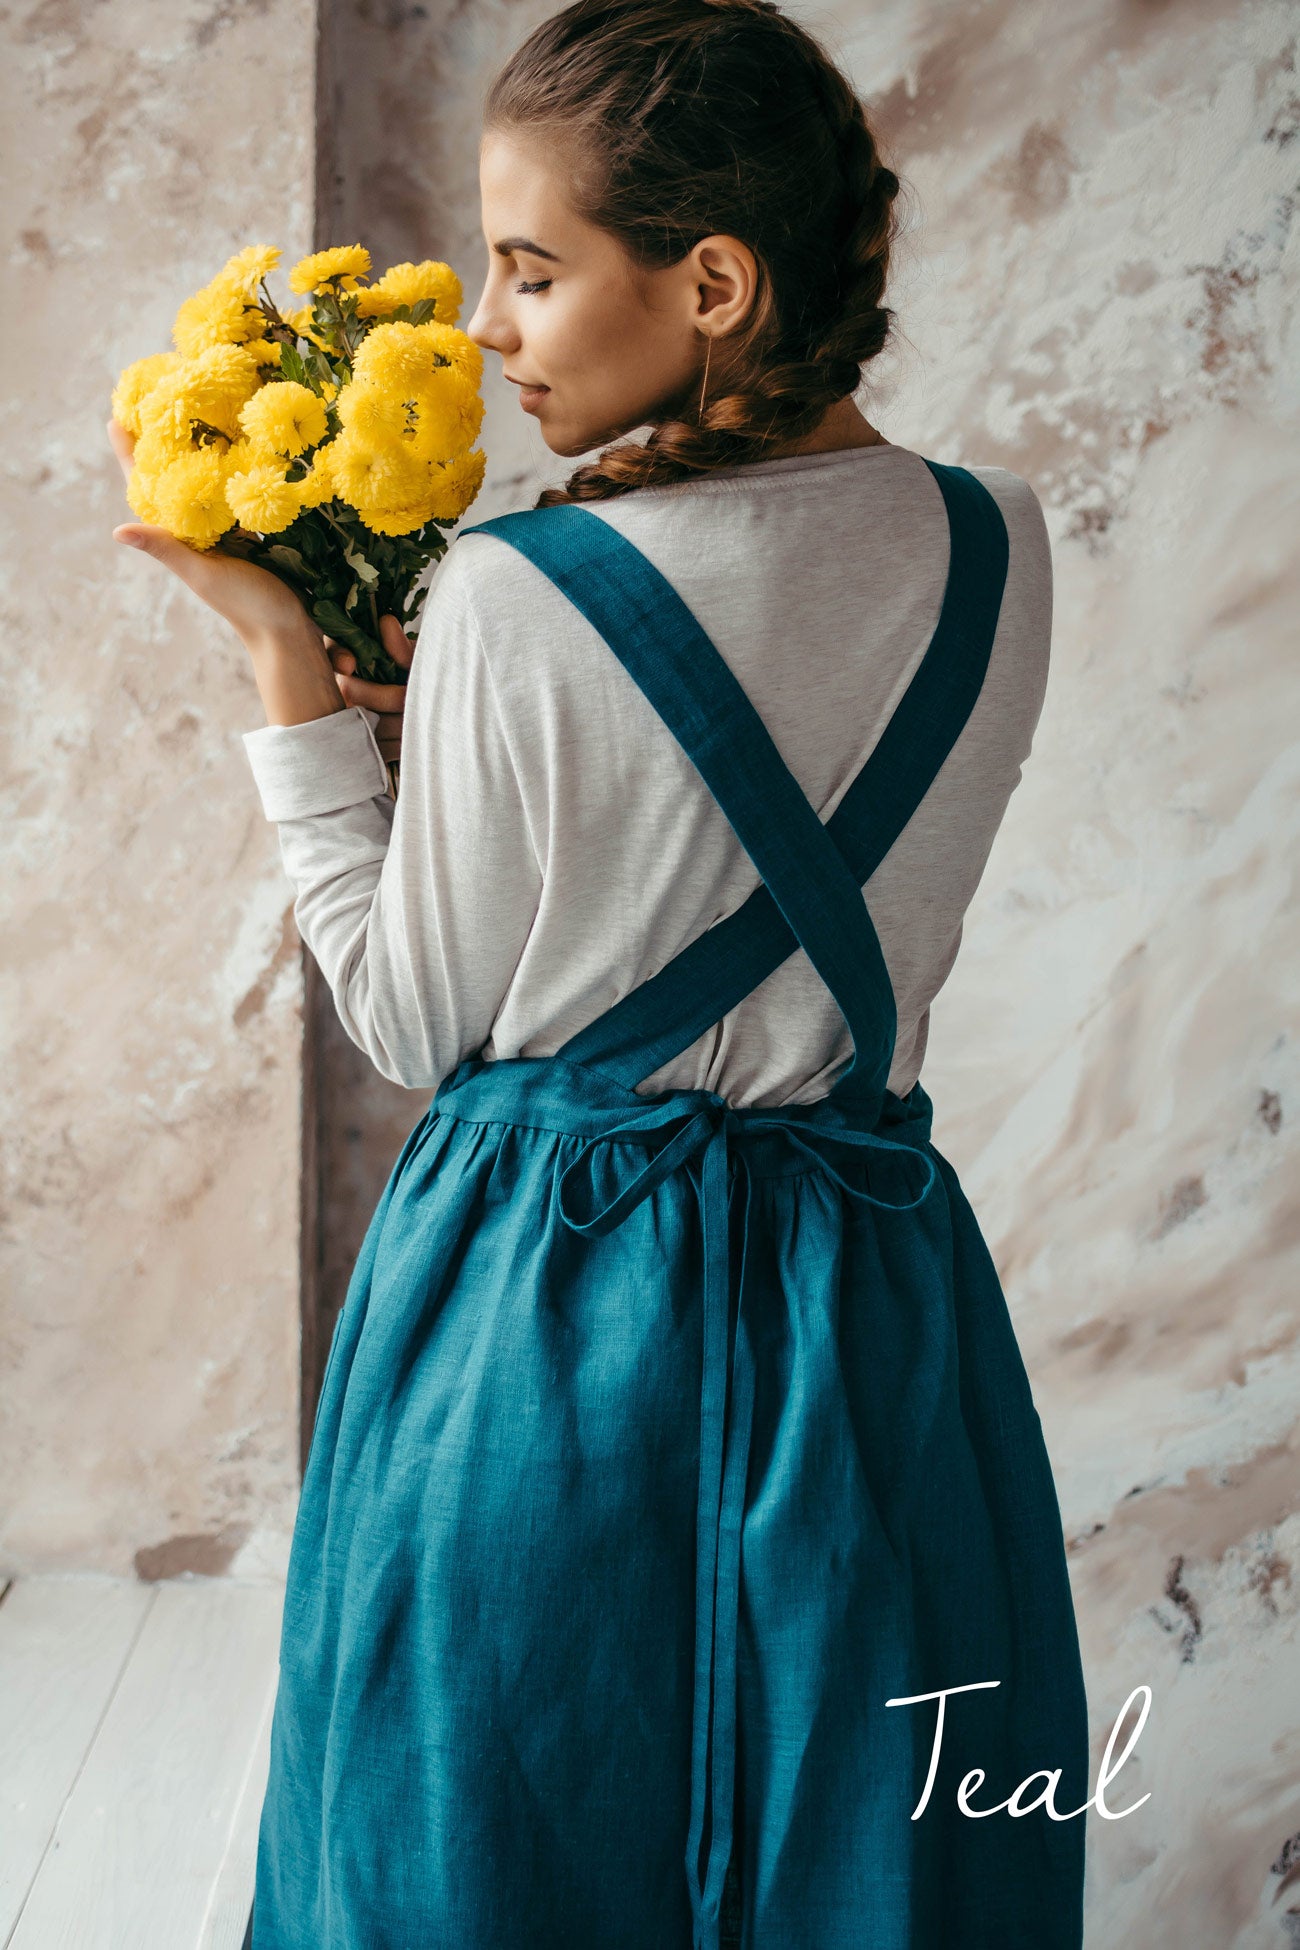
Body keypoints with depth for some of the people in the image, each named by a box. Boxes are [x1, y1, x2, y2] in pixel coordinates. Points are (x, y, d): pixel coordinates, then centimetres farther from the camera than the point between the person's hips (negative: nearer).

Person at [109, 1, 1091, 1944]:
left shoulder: (517, 603, -19)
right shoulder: (997, 548, -4)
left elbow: (417, 1021, -9)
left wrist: (294, 678, -4)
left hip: (540, 1310, -4)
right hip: (874, 1300, 4)